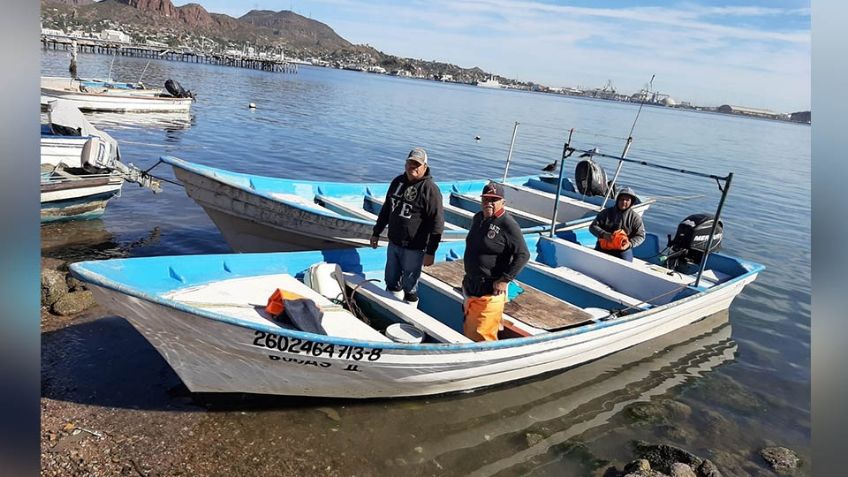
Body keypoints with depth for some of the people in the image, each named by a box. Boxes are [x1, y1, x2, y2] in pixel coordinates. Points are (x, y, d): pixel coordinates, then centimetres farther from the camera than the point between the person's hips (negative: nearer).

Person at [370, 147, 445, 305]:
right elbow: (386, 209, 19)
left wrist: (430, 251, -19)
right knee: (391, 282, 19)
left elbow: (437, 223, -18)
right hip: (393, 243, 7)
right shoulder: (398, 181, 7)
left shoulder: (430, 189, -15)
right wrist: (376, 232, 20)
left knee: (409, 287, 5)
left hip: (413, 249, -7)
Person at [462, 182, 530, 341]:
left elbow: (523, 255, -18)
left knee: (483, 334, -6)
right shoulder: (478, 218, 8)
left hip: (490, 290, -8)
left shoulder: (508, 224, -17)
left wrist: (505, 280, -19)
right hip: (471, 285, 8)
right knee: (468, 329, 18)